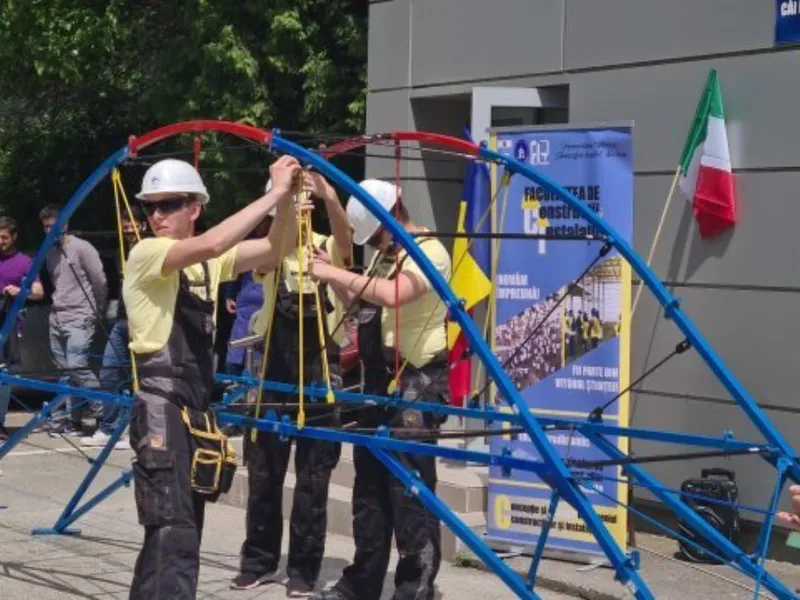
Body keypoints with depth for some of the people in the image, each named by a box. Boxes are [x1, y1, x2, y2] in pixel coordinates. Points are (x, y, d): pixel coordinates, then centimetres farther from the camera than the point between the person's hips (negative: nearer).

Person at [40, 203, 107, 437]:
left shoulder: (82, 248, -8)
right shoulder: (51, 253, 14)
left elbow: (100, 282, -6)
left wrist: (98, 312, 3)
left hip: (79, 319, -8)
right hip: (57, 319, 8)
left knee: (76, 366, -19)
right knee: (64, 371, 6)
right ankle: (73, 420, 11)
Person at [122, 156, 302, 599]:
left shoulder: (207, 263, 14)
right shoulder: (146, 255, -7)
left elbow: (274, 251, 9)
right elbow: (211, 244, -25)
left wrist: (287, 197, -6)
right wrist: (275, 191, -21)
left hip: (196, 410, 8)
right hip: (162, 410, -8)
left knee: (171, 535, 13)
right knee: (174, 537, -18)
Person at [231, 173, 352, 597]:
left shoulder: (326, 249, 0)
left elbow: (345, 241, -24)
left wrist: (329, 198, -45)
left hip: (319, 371, -1)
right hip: (274, 370, 2)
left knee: (313, 475, 3)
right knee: (264, 470, 9)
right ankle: (259, 559, 22)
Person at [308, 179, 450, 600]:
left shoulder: (429, 252, -13)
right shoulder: (385, 254, 16)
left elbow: (393, 295, -31)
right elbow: (357, 300, 19)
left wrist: (336, 273, -24)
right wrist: (332, 277, 2)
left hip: (415, 384, -9)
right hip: (379, 382, 9)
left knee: (409, 489, -7)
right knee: (370, 484, 14)